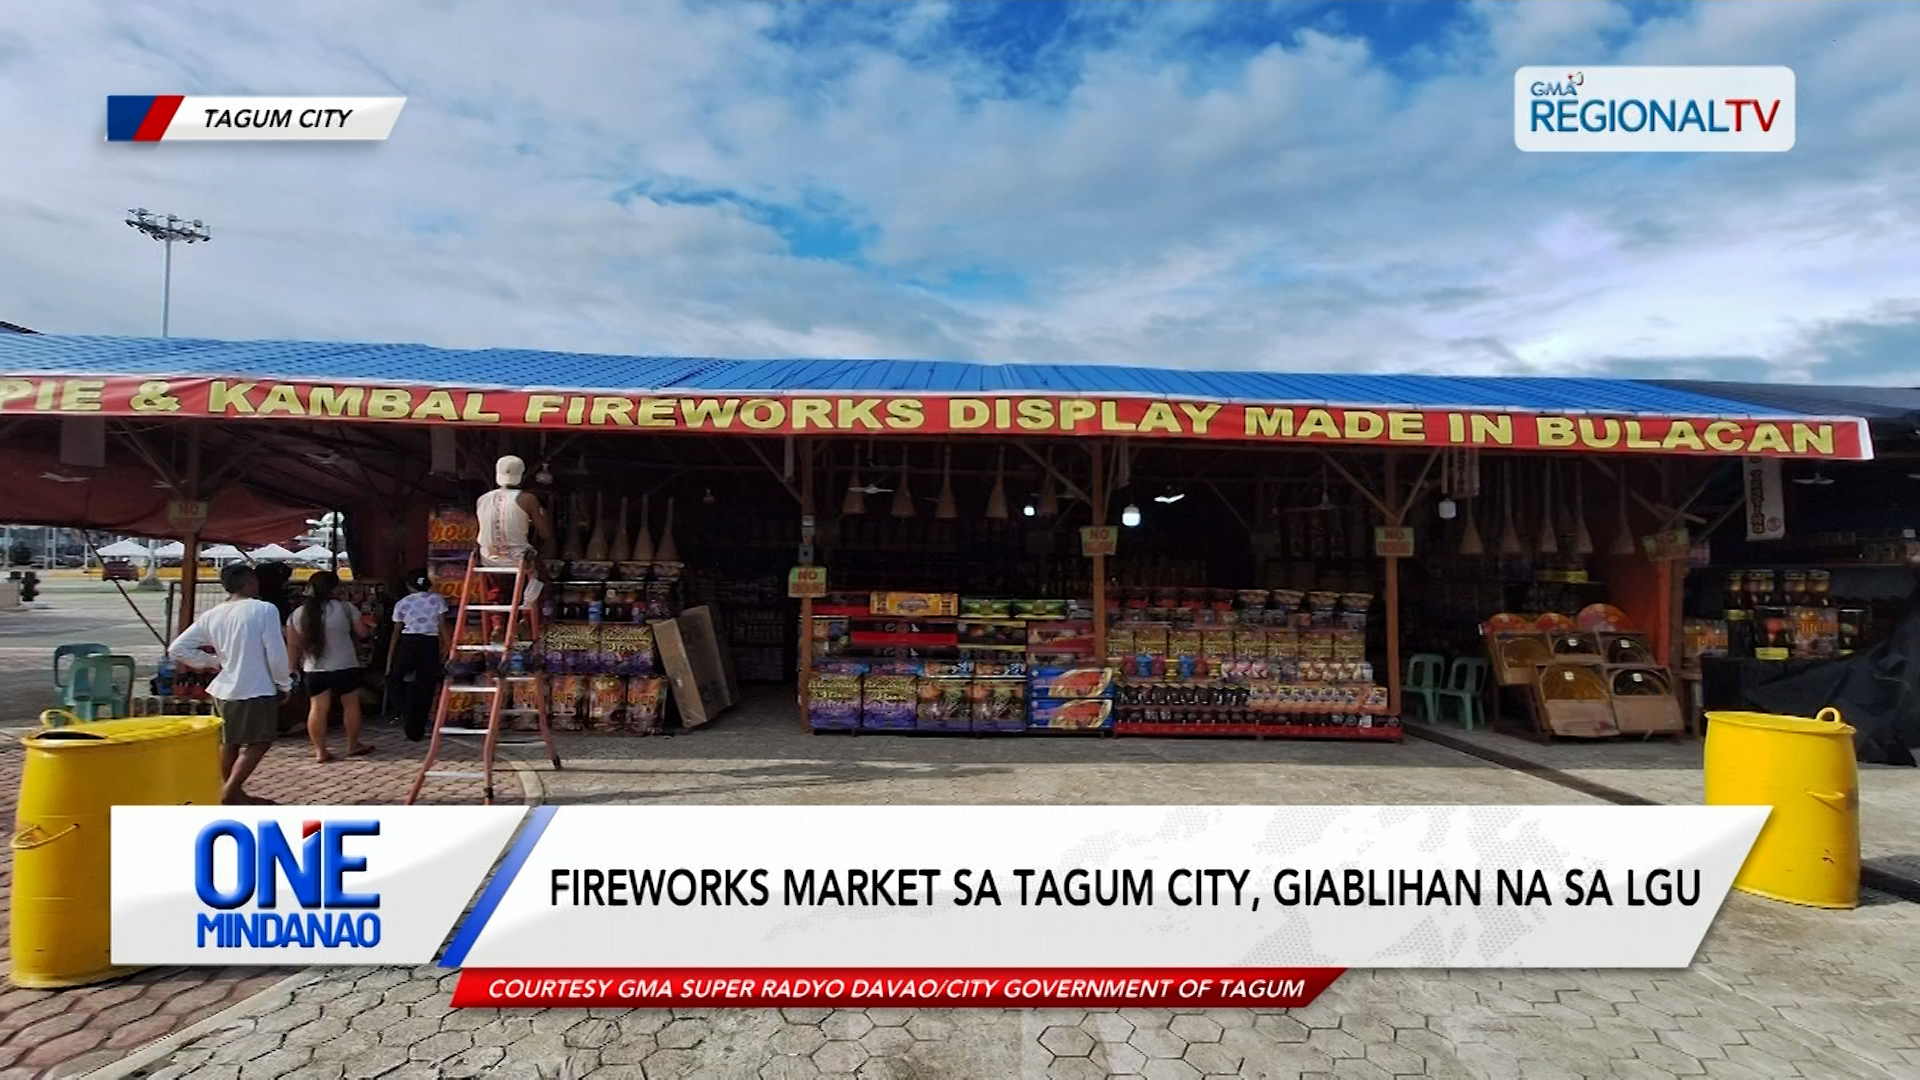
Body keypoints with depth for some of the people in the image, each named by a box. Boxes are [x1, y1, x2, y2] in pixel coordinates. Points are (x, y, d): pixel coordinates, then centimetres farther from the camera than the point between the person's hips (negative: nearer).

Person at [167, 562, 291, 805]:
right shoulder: (264, 609, -14)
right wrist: (285, 685, 0)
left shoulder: (212, 615, 4)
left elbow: (177, 649, 6)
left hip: (223, 689, 7)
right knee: (259, 743, 3)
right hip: (257, 690, -6)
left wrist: (213, 661, 13)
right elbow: (276, 654, -13)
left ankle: (234, 794, 29)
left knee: (228, 743, 18)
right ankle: (230, 792, -6)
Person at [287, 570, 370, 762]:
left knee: (317, 708, 8)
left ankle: (320, 750, 9)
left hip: (314, 670, 3)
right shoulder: (346, 608, -9)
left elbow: (293, 647, 6)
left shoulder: (297, 615, 2)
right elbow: (360, 633, -2)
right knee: (351, 704, 11)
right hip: (345, 667, -3)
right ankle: (353, 745, 19)